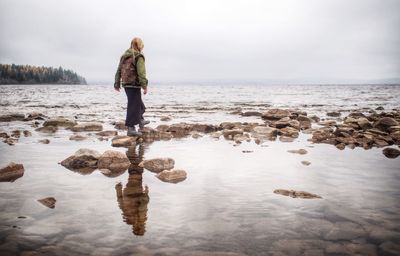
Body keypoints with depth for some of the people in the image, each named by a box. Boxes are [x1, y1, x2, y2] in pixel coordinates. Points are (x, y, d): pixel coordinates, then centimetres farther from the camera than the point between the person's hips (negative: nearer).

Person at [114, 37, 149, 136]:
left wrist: (117, 83, 22)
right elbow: (141, 72, -19)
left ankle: (141, 121, 39)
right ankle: (131, 128, -3)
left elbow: (119, 70, 16)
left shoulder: (124, 56, 14)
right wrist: (144, 86, -21)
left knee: (138, 102, 25)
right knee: (133, 106, -4)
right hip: (134, 84, -9)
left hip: (125, 84, 9)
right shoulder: (139, 57, -10)